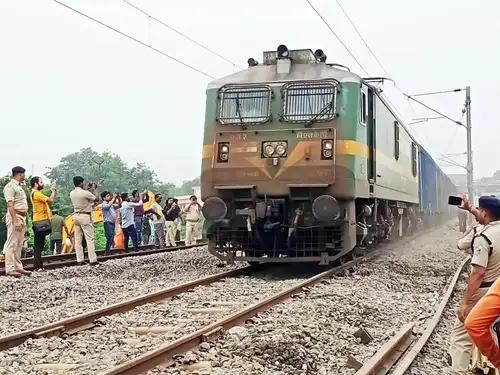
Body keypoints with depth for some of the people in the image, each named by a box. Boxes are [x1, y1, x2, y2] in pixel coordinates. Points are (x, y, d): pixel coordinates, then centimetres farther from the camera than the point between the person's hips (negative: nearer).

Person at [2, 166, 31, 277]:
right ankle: (10, 269, -6)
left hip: (22, 218, 9)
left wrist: (23, 221, 16)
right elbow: (10, 205, -16)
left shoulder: (19, 186, 19)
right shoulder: (10, 186, -9)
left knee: (19, 244, 13)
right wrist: (15, 221, -23)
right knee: (11, 244, -7)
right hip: (15, 217, -9)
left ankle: (18, 267, 18)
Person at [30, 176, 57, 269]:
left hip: (40, 221, 10)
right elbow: (51, 200, -21)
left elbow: (49, 201, 19)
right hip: (40, 222, -10)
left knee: (39, 244, 12)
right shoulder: (36, 193, -14)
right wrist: (53, 190, -7)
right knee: (39, 245, -9)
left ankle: (38, 265, 16)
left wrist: (52, 190, 14)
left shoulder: (37, 193, 19)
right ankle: (38, 266, -8)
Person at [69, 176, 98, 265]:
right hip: (85, 216, -7)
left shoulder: (71, 193, 5)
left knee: (78, 239, 7)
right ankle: (92, 260, -7)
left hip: (76, 216, 7)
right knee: (89, 239, -4)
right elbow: (96, 199, -2)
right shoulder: (85, 193, -16)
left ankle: (80, 260, 7)